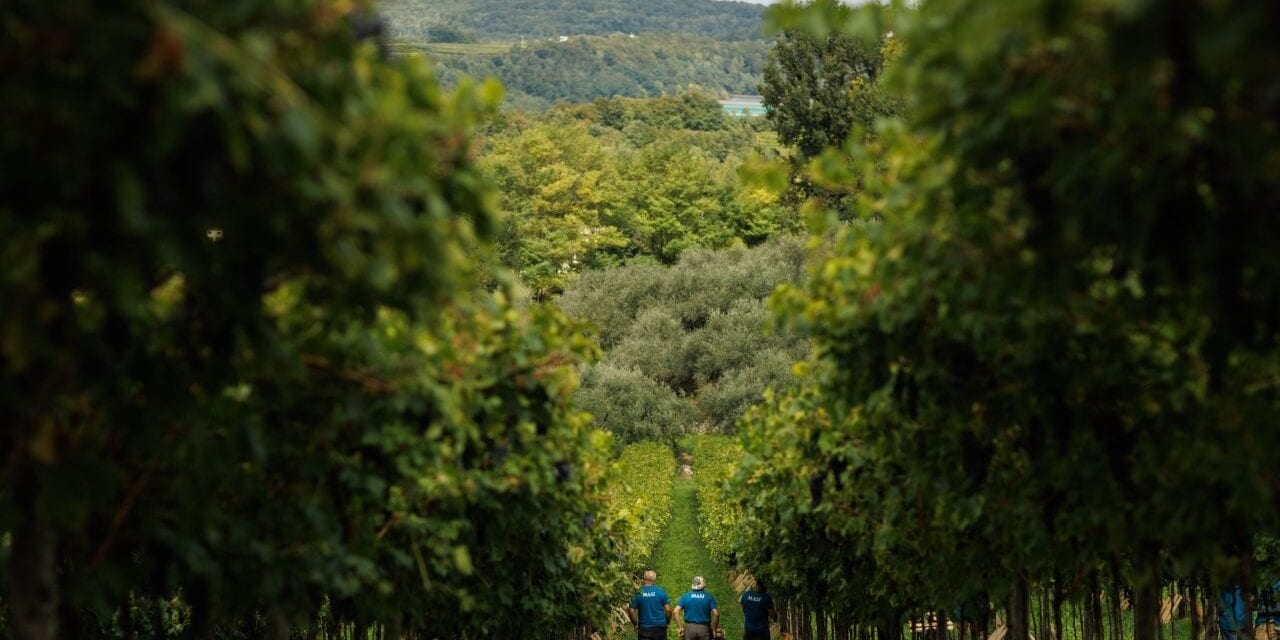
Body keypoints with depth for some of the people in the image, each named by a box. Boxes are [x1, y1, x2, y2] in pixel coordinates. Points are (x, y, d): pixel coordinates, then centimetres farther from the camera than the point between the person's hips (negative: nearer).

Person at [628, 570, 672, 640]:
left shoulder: (638, 593, -3)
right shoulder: (661, 592, -3)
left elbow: (631, 611, -7)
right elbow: (668, 610, -4)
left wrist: (635, 625, 7)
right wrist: (667, 622, 12)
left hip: (644, 629, -1)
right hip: (660, 628, 1)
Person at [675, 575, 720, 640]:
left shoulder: (685, 596, 3)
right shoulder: (709, 597, 0)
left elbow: (676, 611, -6)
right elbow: (716, 614, -8)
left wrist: (680, 627, -1)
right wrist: (713, 629, 2)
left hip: (689, 627, 1)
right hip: (704, 628, -1)